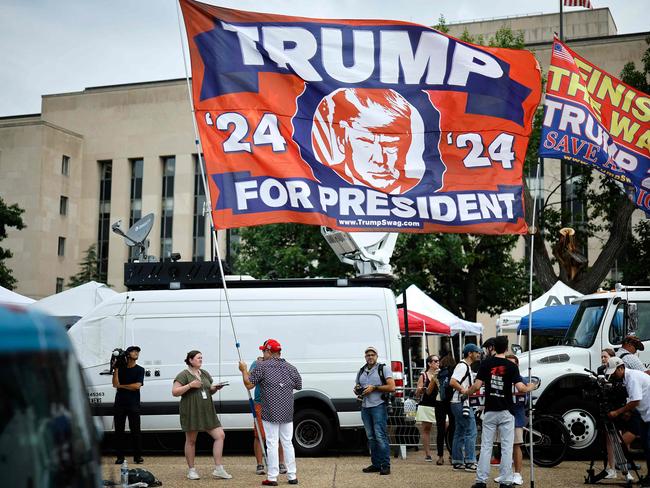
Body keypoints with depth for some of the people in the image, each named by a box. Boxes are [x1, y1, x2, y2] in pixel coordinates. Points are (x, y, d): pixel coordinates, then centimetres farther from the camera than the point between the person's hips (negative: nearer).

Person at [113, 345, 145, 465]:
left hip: (133, 405, -2)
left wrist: (121, 386, -2)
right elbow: (115, 384, -4)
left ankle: (137, 456, 2)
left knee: (135, 431, -2)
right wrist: (116, 369, -8)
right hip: (119, 404, 2)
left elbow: (137, 386, -8)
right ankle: (120, 456, 8)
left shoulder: (140, 370, 5)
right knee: (119, 431, 2)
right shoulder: (120, 369, 8)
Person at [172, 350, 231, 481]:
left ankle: (218, 469, 0)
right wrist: (190, 385, -20)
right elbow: (174, 392, -11)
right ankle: (191, 470, 17)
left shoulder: (205, 374, 16)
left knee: (220, 436, -3)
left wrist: (216, 388, 3)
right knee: (191, 441, 4)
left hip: (207, 411, 6)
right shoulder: (184, 375, -5)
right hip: (191, 412, -6)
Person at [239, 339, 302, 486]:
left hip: (270, 413, -4)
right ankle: (292, 476, 14)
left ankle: (272, 478, 0)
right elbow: (299, 386, 18)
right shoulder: (291, 368, 8)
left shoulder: (262, 366, -5)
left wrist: (243, 370, 10)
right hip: (287, 413, 4)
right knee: (287, 443, 11)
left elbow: (249, 384, -4)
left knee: (272, 444, -1)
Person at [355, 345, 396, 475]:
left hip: (378, 406, -6)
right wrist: (357, 390, 3)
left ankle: (385, 465, -9)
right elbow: (357, 388, 28)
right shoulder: (361, 372, 18)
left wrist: (374, 388, -12)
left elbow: (391, 387, -8)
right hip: (365, 407, 6)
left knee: (380, 436, -11)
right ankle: (376, 464, 12)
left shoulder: (383, 368, 1)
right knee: (371, 437, 7)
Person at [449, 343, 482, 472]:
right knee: (471, 432, -8)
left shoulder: (467, 366, 19)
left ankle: (457, 462, 15)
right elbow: (453, 382, -25)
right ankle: (470, 462, -7)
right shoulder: (462, 366, -14)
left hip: (460, 404, 11)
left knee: (460, 433, 12)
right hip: (461, 403, -11)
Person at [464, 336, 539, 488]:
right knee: (506, 448, 4)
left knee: (486, 447, 5)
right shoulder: (511, 366, -6)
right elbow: (520, 388, -14)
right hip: (506, 412, -1)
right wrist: (531, 387, 6)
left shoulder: (486, 364, -2)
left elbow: (477, 386, -7)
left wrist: (466, 392, 13)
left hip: (490, 411, 2)